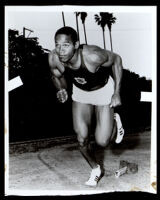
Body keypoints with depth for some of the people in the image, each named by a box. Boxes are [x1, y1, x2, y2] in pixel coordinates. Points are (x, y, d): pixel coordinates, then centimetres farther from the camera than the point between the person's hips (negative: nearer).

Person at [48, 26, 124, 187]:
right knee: (82, 139, 0)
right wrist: (61, 90, -25)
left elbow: (116, 59, -19)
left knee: (102, 142, -8)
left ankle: (114, 122, 27)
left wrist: (117, 93, -17)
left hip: (103, 90, -3)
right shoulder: (53, 58, -26)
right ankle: (96, 169, 30)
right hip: (80, 92, 4)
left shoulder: (93, 55, -39)